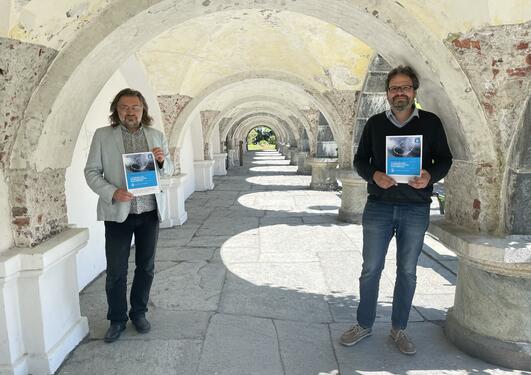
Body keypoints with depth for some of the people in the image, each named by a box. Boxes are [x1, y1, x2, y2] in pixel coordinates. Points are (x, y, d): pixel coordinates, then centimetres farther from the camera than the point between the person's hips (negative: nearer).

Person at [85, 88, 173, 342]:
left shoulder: (156, 136, 7)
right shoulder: (102, 135, -1)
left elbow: (168, 170, 12)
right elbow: (91, 171, -1)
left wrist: (162, 160, -12)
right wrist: (112, 193, -18)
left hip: (150, 212, 3)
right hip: (118, 212, -2)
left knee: (146, 267, 13)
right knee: (116, 271, 3)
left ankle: (139, 313, 31)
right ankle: (117, 319, 22)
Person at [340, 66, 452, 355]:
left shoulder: (430, 122, 3)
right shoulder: (375, 123, 6)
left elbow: (444, 159, 6)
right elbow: (359, 160, 7)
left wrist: (430, 176, -16)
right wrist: (374, 175, -14)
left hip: (416, 209, 0)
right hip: (378, 206, 1)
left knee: (407, 271, 9)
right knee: (370, 268, 5)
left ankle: (399, 329, 26)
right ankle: (364, 325, 23)